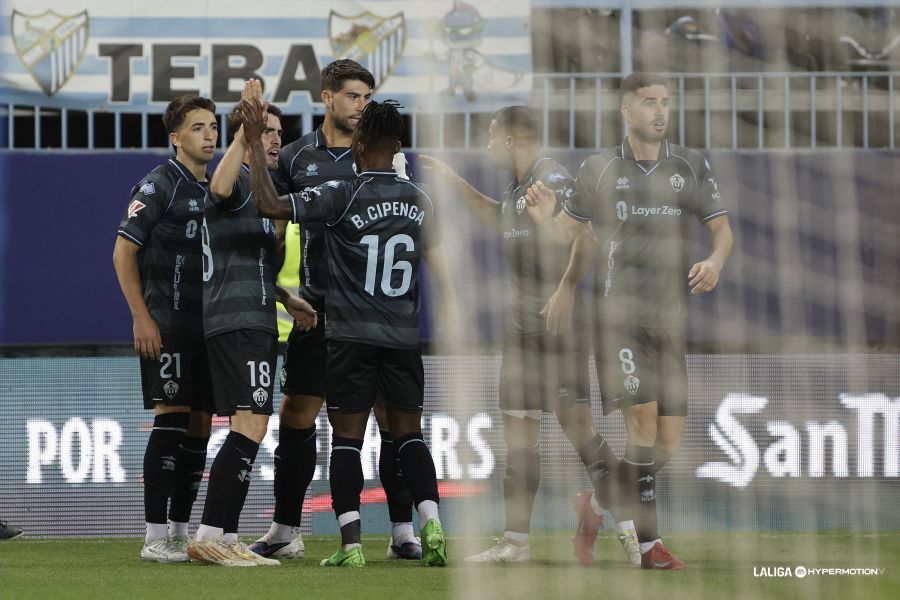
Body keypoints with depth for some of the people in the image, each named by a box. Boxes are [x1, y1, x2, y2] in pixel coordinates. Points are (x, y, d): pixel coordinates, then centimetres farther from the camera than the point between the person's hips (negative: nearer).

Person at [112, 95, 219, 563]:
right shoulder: (159, 186, -6)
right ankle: (155, 537, -14)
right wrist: (142, 318, -16)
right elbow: (123, 252, -10)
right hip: (165, 326, -8)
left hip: (205, 327, 8)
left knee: (199, 426, 6)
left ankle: (180, 533, 13)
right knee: (171, 419, -14)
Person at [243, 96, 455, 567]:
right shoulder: (419, 200, 5)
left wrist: (255, 141, -11)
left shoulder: (342, 196, -11)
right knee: (408, 433, 11)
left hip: (352, 334, -4)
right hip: (404, 335, 4)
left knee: (346, 437, 1)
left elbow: (269, 204, -16)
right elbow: (438, 261, 11)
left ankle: (350, 543, -6)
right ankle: (431, 523, -6)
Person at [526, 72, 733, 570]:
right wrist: (543, 217, -10)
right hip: (618, 312, -3)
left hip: (670, 315, 3)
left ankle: (600, 503, 26)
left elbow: (721, 228, 9)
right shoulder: (599, 169, 6)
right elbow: (569, 229, 13)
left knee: (669, 441, 2)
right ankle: (648, 543, -13)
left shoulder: (691, 166, 9)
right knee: (644, 420, -18)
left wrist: (715, 261, -13)